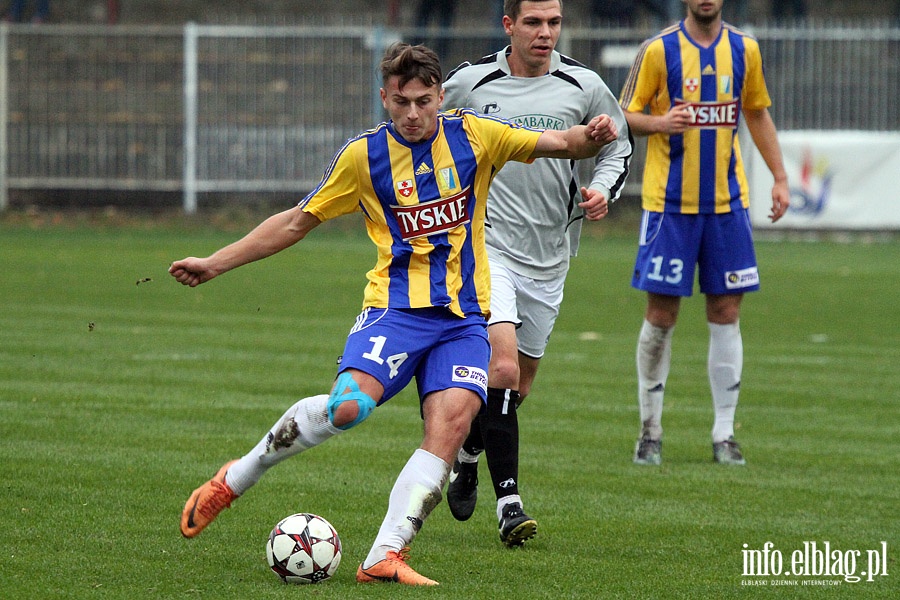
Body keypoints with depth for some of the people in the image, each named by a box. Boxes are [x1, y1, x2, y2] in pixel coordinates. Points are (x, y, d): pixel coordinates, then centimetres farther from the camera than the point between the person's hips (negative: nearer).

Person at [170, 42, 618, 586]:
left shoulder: (474, 135, 3)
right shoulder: (363, 155, 1)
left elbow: (559, 144, 6)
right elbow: (299, 221, 11)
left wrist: (590, 136, -18)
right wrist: (217, 263, 10)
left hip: (464, 317, 2)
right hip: (395, 307, -2)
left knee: (452, 423, -21)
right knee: (349, 404, -26)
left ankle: (386, 556, -19)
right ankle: (233, 480, -6)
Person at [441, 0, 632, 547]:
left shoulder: (584, 87, 1)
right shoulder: (470, 83, -3)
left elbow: (617, 146, 16)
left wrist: (603, 190, -2)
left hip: (549, 256, 4)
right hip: (486, 247, -3)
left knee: (517, 388, 13)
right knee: (502, 368, -21)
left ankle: (470, 451, 43)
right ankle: (509, 502, -17)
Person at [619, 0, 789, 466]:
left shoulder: (744, 50, 7)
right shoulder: (658, 50, -4)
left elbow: (757, 114, 19)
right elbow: (625, 116, 0)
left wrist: (779, 177, 13)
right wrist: (659, 122, -21)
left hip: (727, 201, 3)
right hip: (669, 203, -3)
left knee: (725, 313, 1)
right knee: (661, 314, -1)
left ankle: (724, 435, 6)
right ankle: (650, 431, 11)